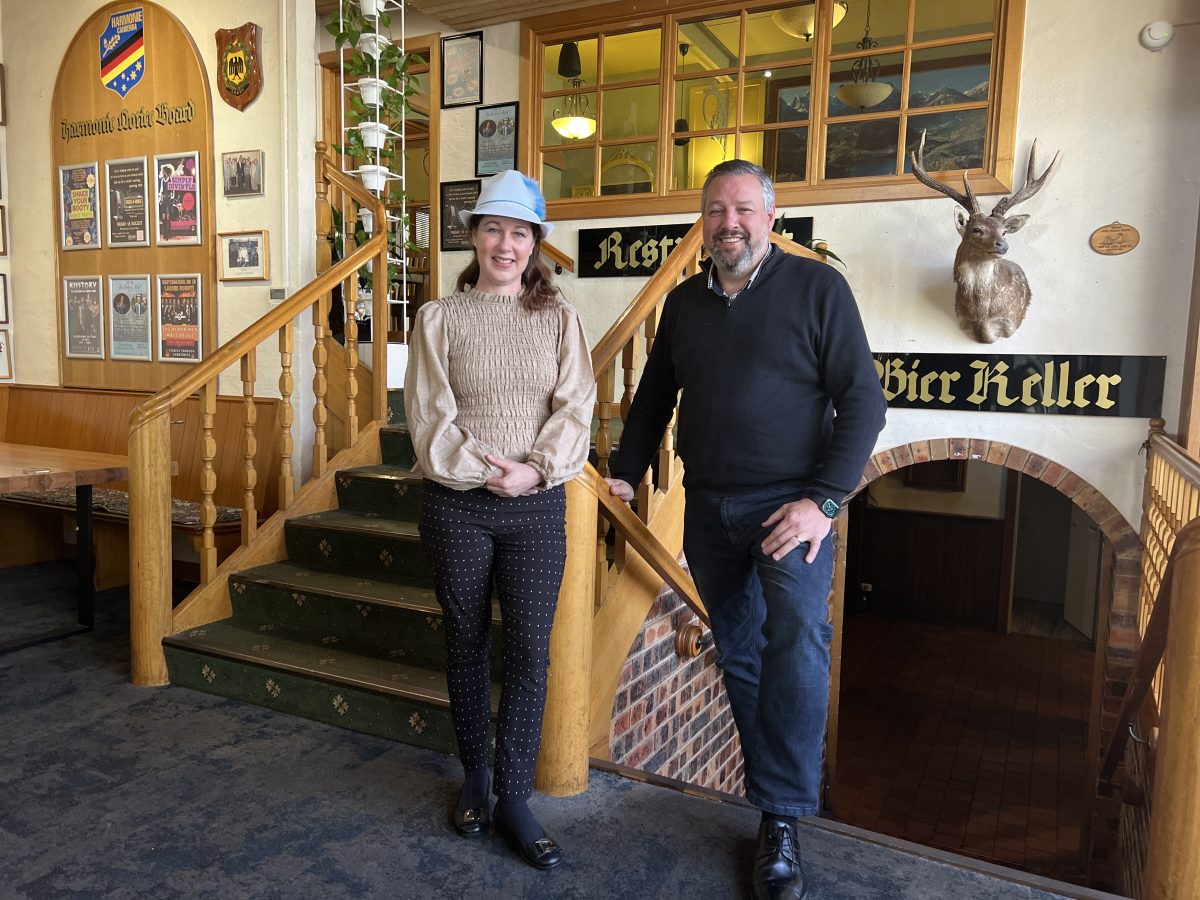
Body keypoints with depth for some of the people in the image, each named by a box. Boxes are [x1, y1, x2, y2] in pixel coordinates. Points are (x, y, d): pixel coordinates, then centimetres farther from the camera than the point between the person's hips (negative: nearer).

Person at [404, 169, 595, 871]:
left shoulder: (559, 318, 4)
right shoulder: (441, 317, 1)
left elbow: (575, 409, -3)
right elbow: (430, 414, -5)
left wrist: (535, 469, -17)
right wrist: (483, 470, -16)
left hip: (538, 504, 1)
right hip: (458, 503, 0)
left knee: (530, 648, 1)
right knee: (468, 641, 12)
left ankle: (514, 799, 15)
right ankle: (475, 775, 32)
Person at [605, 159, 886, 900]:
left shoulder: (817, 288, -5)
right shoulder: (683, 302, 10)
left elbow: (863, 401, -9)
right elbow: (655, 395, 19)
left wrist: (824, 500, -17)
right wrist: (627, 473, 12)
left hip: (790, 504, -5)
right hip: (709, 508, 5)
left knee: (796, 636, -23)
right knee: (739, 653, 12)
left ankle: (782, 819, -10)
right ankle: (775, 783, 31)